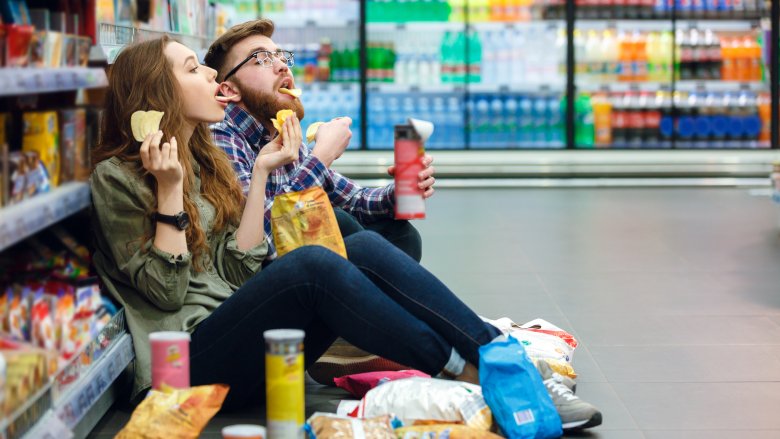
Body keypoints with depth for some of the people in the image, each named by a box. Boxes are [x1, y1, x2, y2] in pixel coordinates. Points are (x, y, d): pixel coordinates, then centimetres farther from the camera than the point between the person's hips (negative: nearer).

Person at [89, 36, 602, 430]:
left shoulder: (205, 161, 18)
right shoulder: (117, 176, -4)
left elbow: (239, 268, 7)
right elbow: (165, 290, -10)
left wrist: (260, 173, 3)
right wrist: (169, 190, -15)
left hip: (247, 335, 8)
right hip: (193, 359, -7)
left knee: (364, 247, -14)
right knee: (313, 264, -30)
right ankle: (466, 372, -23)